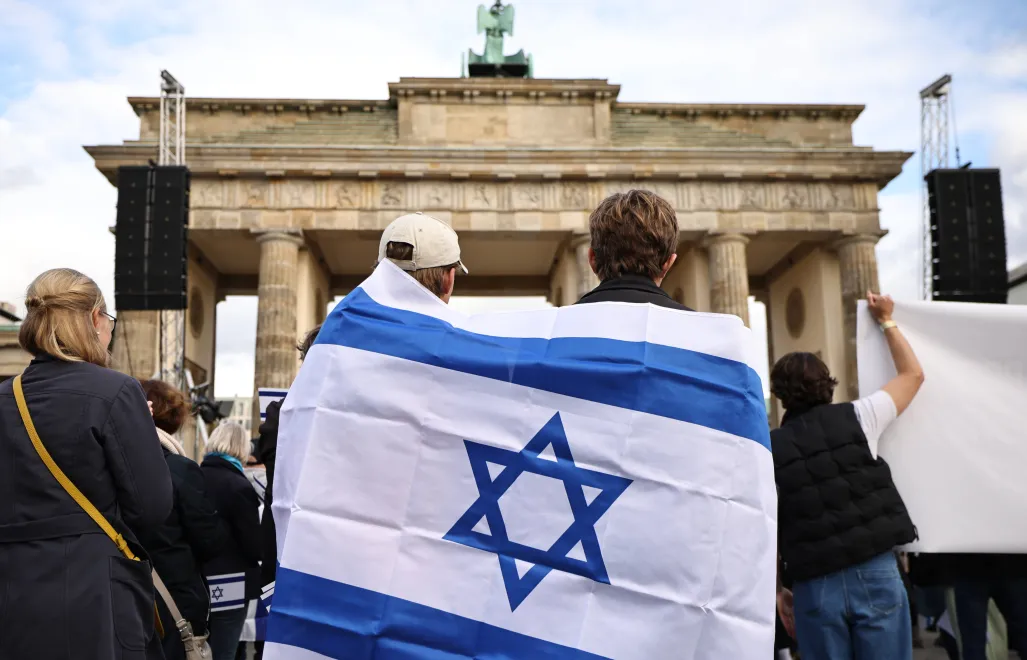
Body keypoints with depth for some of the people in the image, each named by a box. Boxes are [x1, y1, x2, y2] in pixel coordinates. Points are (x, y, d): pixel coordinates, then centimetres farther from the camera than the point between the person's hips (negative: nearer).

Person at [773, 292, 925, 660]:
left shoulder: (768, 451, 2)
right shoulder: (855, 418, 2)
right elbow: (913, 374, 17)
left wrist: (777, 590, 11)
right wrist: (887, 321, 27)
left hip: (815, 587, 1)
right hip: (876, 573, 0)